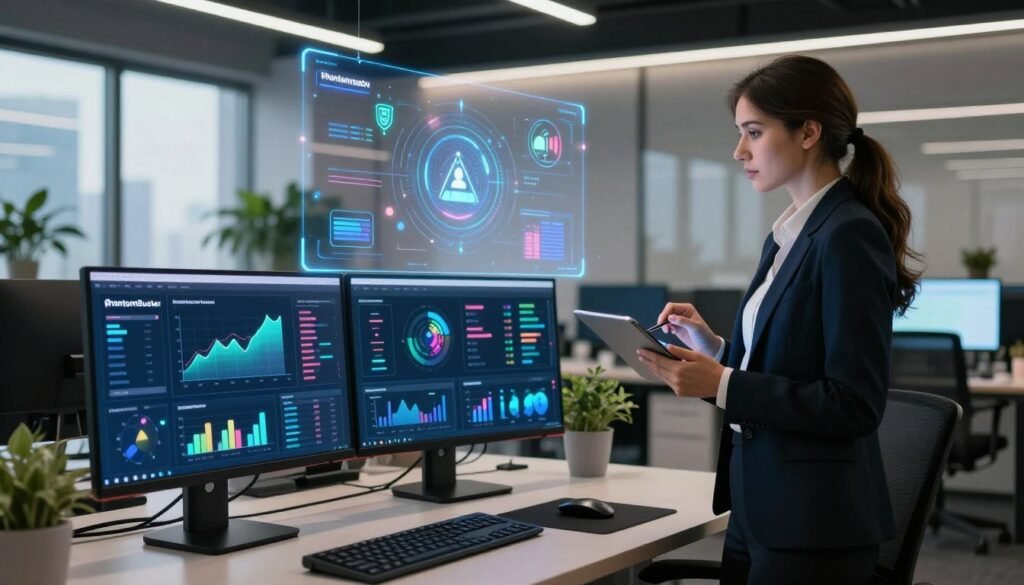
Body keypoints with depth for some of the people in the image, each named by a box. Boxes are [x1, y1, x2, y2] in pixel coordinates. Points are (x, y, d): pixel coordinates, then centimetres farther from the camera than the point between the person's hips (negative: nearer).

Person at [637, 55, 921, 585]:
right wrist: (711, 347, 3)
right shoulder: (785, 236, 11)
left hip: (815, 522, -8)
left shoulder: (850, 233, -16)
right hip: (759, 506, 9)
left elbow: (853, 403, -21)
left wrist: (722, 385, -22)